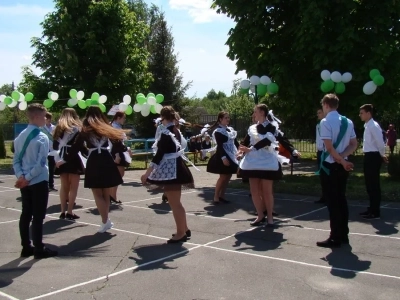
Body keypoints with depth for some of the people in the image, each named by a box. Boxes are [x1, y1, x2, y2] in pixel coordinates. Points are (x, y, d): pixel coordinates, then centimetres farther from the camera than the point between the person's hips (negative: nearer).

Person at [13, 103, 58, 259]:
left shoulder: (20, 136, 9)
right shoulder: (42, 137, -13)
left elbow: (16, 160, 7)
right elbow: (41, 163, -19)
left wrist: (21, 176, -3)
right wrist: (28, 177, -12)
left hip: (25, 182, 7)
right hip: (39, 181, -7)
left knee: (26, 214, 12)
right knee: (38, 216, -1)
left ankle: (26, 247, 20)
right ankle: (39, 249, 6)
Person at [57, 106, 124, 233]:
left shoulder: (85, 130, 3)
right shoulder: (107, 127, 7)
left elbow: (76, 147, 3)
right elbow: (117, 142, 9)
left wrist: (64, 160, 13)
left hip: (93, 163, -2)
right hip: (107, 162, 2)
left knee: (98, 195, 5)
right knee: (106, 194, 12)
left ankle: (105, 221, -2)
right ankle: (106, 221, 16)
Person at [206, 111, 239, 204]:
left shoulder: (230, 129, 13)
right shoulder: (218, 131, -10)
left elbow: (235, 142, 15)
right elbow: (220, 145, -18)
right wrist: (223, 157, -26)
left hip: (231, 156, 8)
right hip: (223, 156, -7)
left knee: (228, 176, 7)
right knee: (223, 177, -8)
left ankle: (222, 196, 15)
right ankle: (216, 197, 1)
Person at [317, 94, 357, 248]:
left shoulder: (325, 121, -13)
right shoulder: (348, 122, 9)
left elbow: (329, 147, -18)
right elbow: (354, 145, 7)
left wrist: (342, 161, -9)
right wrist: (342, 157, -4)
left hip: (330, 165, -7)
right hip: (342, 165, 7)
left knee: (332, 201, -2)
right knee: (341, 199, 14)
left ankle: (335, 238, 3)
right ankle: (343, 235, 20)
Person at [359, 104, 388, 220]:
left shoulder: (373, 126, -16)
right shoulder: (367, 126, 13)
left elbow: (380, 143, -21)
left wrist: (382, 155, -6)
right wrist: (381, 155, 16)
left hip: (373, 157, -10)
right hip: (369, 156, 10)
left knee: (374, 185, -3)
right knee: (369, 184, 15)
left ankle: (375, 212, 4)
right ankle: (372, 209, 26)